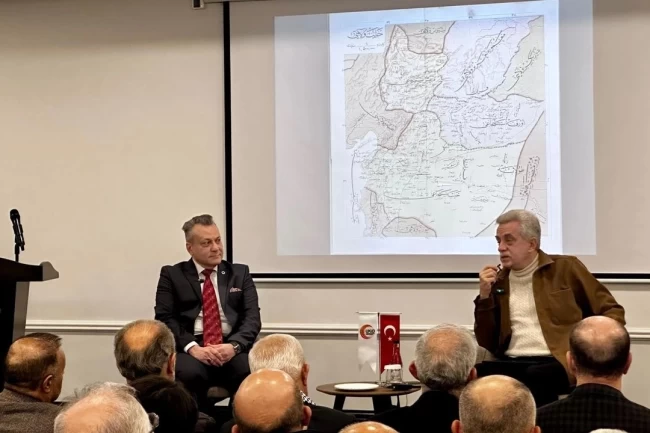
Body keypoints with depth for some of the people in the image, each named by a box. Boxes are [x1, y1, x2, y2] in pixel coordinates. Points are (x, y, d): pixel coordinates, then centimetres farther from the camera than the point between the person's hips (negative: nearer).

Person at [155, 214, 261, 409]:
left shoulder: (240, 273, 17)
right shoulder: (172, 275, 12)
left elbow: (252, 317, 6)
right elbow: (165, 318, 1)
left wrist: (234, 345, -15)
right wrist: (192, 347, -17)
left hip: (232, 347, 1)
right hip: (191, 348, -1)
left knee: (253, 373, -32)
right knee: (190, 374, -35)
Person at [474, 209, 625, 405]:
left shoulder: (566, 268, 7)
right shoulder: (498, 282, 16)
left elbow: (611, 311, 8)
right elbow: (486, 344, 13)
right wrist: (484, 296, 2)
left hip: (560, 362, -3)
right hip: (512, 363, 3)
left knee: (533, 376, -37)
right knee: (477, 373, -29)